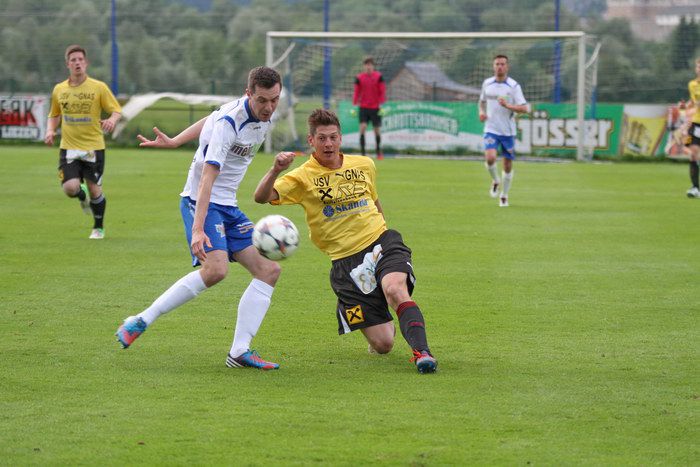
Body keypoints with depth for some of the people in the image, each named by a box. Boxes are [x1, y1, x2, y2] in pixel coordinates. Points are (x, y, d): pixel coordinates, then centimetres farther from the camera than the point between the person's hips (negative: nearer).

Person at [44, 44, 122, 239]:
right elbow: (54, 115, 19)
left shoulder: (99, 87, -3)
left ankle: (99, 228, 26)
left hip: (94, 147, -2)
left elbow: (116, 110, -1)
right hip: (69, 148, 2)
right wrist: (51, 130, -1)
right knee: (70, 188, -15)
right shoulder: (59, 90, 6)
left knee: (95, 190, 1)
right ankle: (83, 196, 24)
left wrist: (112, 119, -24)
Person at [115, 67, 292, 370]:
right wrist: (198, 229, -37)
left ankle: (239, 352, -2)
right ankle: (140, 322, -17)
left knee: (269, 270, -2)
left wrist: (174, 142, 23)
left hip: (228, 207, 9)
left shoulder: (264, 117, 3)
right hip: (201, 202, -9)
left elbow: (208, 122, 20)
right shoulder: (228, 122, -22)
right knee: (216, 268, -29)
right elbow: (207, 177, -29)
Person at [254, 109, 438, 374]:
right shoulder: (303, 177, -3)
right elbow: (262, 197, -16)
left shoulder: (364, 165, 8)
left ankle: (421, 351, -35)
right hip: (345, 260, -2)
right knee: (383, 344, -4)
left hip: (382, 243, 2)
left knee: (395, 289, -36)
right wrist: (276, 170, -34)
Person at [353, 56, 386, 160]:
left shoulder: (378, 77, -1)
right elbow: (356, 92, 8)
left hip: (375, 108, -1)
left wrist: (381, 104, -8)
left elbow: (383, 91, 0)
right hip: (363, 107, 1)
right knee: (362, 128, -14)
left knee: (377, 130, 5)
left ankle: (379, 152, 21)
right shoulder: (359, 78, 3)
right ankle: (362, 153, -12)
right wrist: (355, 104, 0)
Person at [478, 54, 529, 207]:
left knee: (508, 164, 5)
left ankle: (504, 196, 22)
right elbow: (482, 101, 22)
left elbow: (524, 108, -12)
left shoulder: (514, 86, -7)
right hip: (491, 130, 1)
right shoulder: (487, 83, 4)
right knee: (490, 158, -21)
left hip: (508, 131, -1)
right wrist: (481, 112, 1)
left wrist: (507, 105, -26)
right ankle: (495, 181, 9)